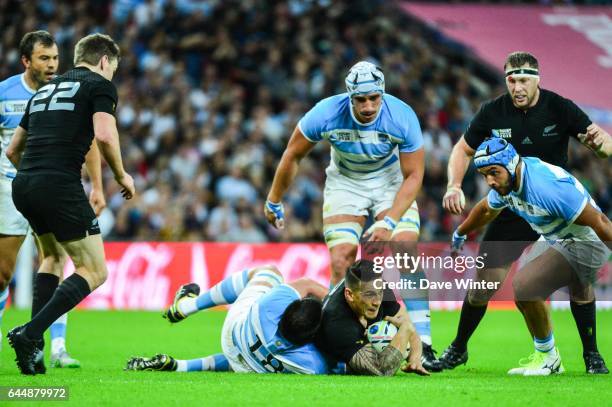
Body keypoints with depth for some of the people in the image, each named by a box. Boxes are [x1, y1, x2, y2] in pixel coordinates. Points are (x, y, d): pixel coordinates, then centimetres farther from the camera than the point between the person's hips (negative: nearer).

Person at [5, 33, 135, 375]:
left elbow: (13, 149, 26)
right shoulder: (100, 85, 5)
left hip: (22, 185, 8)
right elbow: (104, 134, -13)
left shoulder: (45, 91, 26)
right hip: (61, 186, -8)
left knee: (53, 255, 30)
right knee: (95, 272, 1)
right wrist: (122, 176, 2)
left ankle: (35, 344, 18)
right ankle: (30, 334, -15)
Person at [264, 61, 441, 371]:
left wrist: (390, 221, -30)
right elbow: (293, 156, -9)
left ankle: (423, 345, -14)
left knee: (407, 251, -17)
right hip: (344, 181, 0)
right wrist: (274, 202, 1)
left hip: (390, 180, 0)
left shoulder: (402, 117, -28)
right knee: (342, 263, -15)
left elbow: (413, 175, -18)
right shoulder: (326, 114, -27)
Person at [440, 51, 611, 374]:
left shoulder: (560, 108, -13)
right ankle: (458, 349, 16)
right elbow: (464, 150, 5)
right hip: (511, 210, 1)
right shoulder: (492, 112, -9)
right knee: (484, 283, -4)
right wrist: (454, 186, -12)